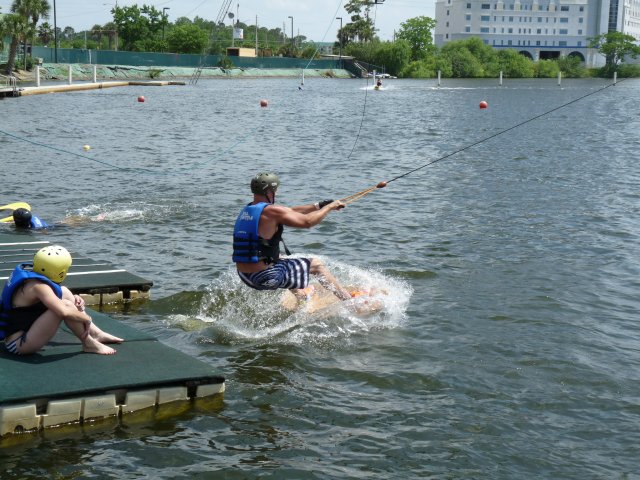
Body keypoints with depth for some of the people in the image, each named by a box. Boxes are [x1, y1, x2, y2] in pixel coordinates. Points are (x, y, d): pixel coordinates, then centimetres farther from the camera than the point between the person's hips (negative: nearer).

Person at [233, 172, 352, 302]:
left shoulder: (247, 210, 10)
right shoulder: (271, 211, -16)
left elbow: (290, 212, 16)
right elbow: (307, 221, -13)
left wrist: (319, 205, 17)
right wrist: (330, 207, 2)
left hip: (244, 276, 8)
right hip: (265, 276, -8)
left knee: (282, 259, 39)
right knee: (316, 265, 8)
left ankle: (300, 298, 54)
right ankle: (349, 300, 17)